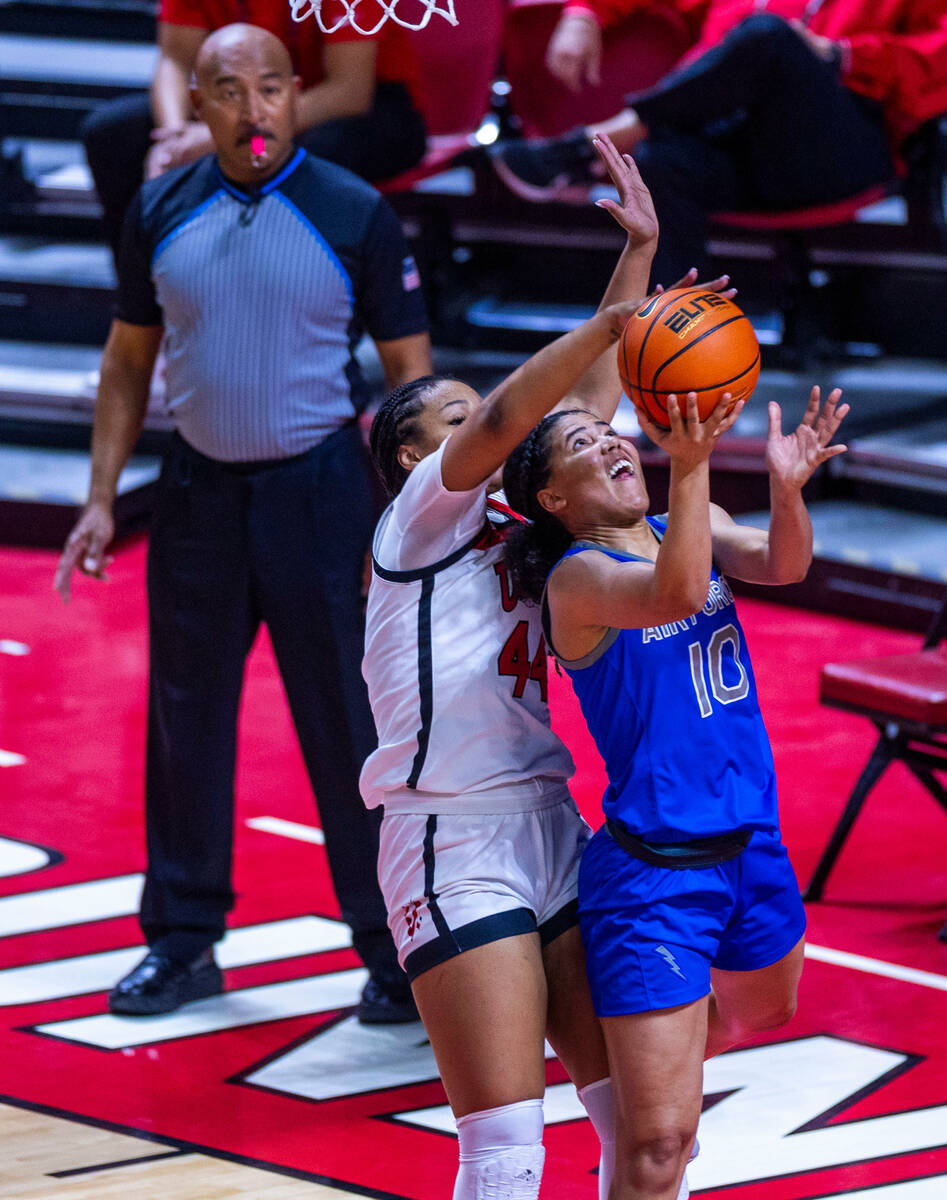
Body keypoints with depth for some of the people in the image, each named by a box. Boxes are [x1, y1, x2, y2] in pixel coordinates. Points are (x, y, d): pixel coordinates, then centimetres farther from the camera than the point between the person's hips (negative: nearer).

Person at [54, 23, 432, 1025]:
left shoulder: (354, 216, -6)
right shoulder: (162, 214, 3)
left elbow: (409, 370, -3)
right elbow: (129, 359, 11)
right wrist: (100, 498, 5)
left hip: (317, 489, -3)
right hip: (198, 489, 3)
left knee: (347, 719, -2)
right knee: (186, 716, 9)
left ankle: (392, 952, 6)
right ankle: (183, 943, 20)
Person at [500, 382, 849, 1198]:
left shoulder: (694, 527, 5)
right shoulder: (576, 578, -15)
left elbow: (779, 564, -15)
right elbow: (677, 594, -35)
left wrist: (788, 488, -35)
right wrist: (690, 466, -45)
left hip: (752, 846, 7)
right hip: (654, 876, -7)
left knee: (764, 1009, 36)